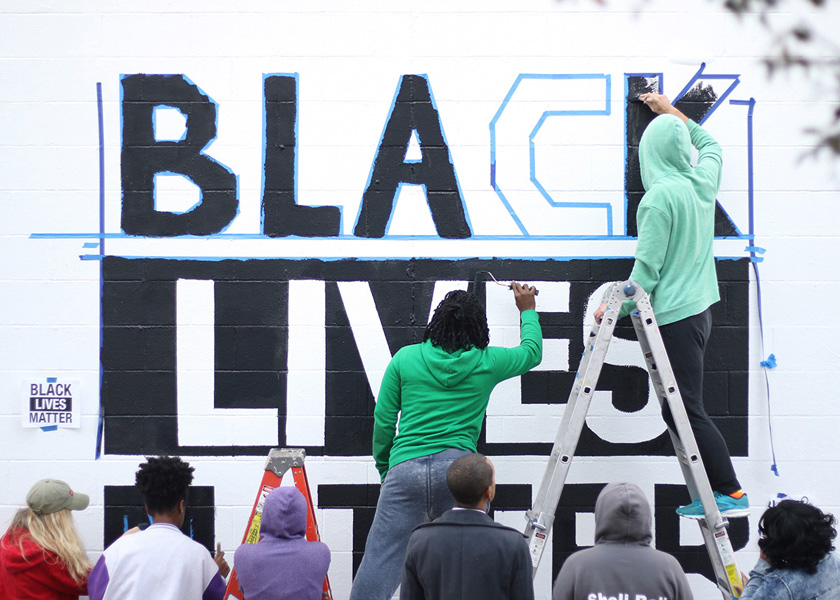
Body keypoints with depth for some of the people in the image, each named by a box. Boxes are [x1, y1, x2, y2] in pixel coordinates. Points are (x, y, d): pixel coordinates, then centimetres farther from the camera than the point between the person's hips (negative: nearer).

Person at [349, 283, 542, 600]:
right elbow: (532, 351, 29)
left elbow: (383, 420, 10)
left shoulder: (406, 358, 7)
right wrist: (528, 311, 46)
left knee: (380, 560, -2)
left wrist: (384, 467, 24)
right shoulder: (487, 362, 8)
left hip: (405, 467, 0)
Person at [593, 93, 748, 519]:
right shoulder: (703, 181, 6)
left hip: (674, 315, -8)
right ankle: (713, 495, 8)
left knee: (687, 409, -7)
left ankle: (732, 494, -7)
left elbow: (648, 267, -14)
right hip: (700, 307, 8)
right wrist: (673, 114, 40)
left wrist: (617, 308, -3)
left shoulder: (659, 198, -16)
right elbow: (709, 144, 32)